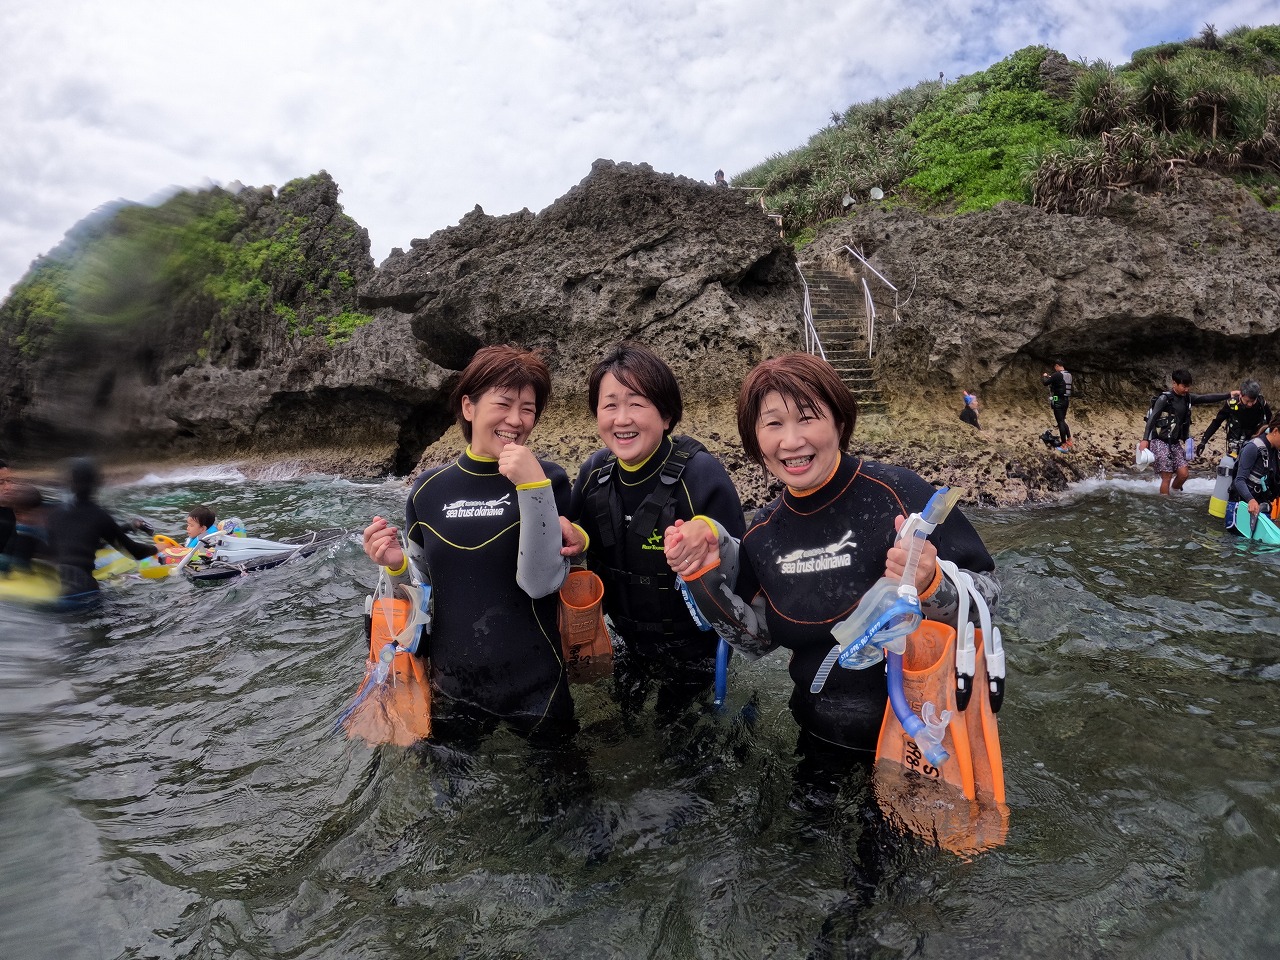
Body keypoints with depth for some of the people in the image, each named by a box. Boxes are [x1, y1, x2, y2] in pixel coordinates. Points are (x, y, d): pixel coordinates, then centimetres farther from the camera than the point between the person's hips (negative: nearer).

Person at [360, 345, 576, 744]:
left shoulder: (548, 480, -10)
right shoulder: (428, 489, -2)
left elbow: (540, 582, -22)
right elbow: (424, 590, 8)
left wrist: (533, 485, -28)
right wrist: (397, 566, -12)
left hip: (535, 690, -2)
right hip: (450, 688, 3)